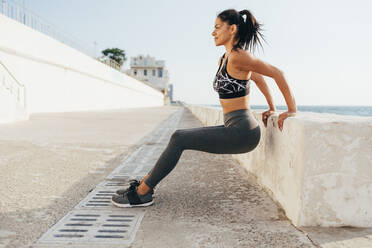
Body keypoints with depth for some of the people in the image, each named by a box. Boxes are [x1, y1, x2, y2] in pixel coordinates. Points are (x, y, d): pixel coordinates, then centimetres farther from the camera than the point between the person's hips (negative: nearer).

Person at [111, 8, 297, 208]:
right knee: (179, 137, 8)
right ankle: (146, 183, 15)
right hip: (233, 130, 9)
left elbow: (277, 73, -13)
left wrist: (292, 110, -8)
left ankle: (141, 193, -1)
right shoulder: (222, 60, 14)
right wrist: (272, 108, 26)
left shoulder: (238, 56, -15)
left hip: (242, 133, -9)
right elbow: (258, 78, 25)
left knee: (179, 140, -11)